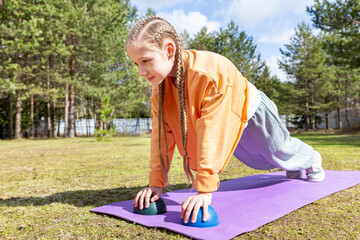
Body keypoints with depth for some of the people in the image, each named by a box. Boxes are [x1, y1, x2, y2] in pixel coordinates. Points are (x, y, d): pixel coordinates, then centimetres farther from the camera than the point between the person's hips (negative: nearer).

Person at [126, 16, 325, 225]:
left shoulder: (211, 73, -46)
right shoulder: (160, 87, -24)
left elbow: (211, 133, -49)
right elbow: (162, 134, -21)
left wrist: (205, 189, -48)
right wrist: (156, 182, -23)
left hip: (249, 109, -6)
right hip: (227, 124, 6)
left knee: (278, 151, 14)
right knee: (258, 161, 26)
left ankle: (311, 159, 51)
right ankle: (294, 167, 59)